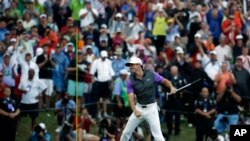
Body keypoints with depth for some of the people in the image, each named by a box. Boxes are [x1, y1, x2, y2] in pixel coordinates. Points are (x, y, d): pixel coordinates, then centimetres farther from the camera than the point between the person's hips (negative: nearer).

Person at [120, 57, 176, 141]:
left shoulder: (151, 75, -8)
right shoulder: (130, 81, -6)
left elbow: (165, 81, 4)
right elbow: (131, 97, -15)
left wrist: (172, 87, -18)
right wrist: (135, 111, -31)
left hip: (151, 108, -3)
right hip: (139, 108, 3)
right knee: (126, 132, 10)